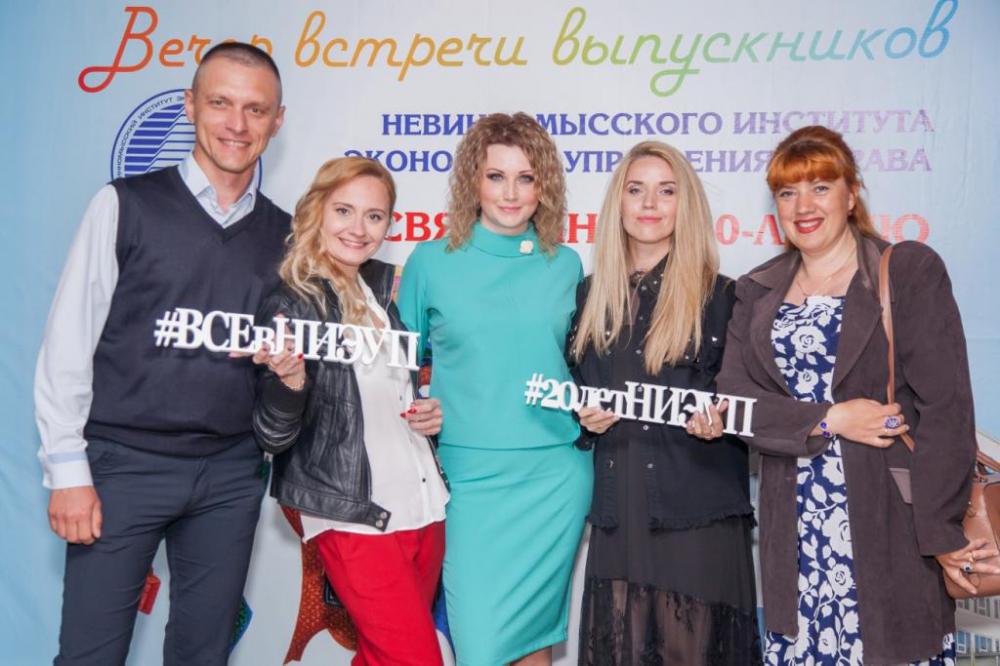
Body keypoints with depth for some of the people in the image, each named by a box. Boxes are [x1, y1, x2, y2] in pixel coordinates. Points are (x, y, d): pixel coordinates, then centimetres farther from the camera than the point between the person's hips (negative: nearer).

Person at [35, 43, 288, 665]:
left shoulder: (282, 233, 7)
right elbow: (68, 344, -4)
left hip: (232, 473, 3)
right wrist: (68, 470, -7)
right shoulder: (126, 205, -2)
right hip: (124, 465, -2)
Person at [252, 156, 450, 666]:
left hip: (424, 507, 7)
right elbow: (272, 438, -14)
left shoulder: (385, 289, 7)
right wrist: (290, 382, -33)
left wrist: (430, 412, 2)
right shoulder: (291, 304, -12)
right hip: (355, 518, -7)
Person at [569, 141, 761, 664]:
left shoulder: (719, 294, 0)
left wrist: (719, 420, -15)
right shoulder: (590, 295, 11)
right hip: (617, 511, 3)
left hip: (698, 513, -3)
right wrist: (585, 420, -1)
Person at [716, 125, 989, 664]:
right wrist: (829, 420, -13)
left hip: (890, 523, -3)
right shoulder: (757, 291, 10)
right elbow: (735, 396, 0)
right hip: (794, 531, 3)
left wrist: (942, 533, -12)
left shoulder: (911, 270, -2)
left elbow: (947, 407, -8)